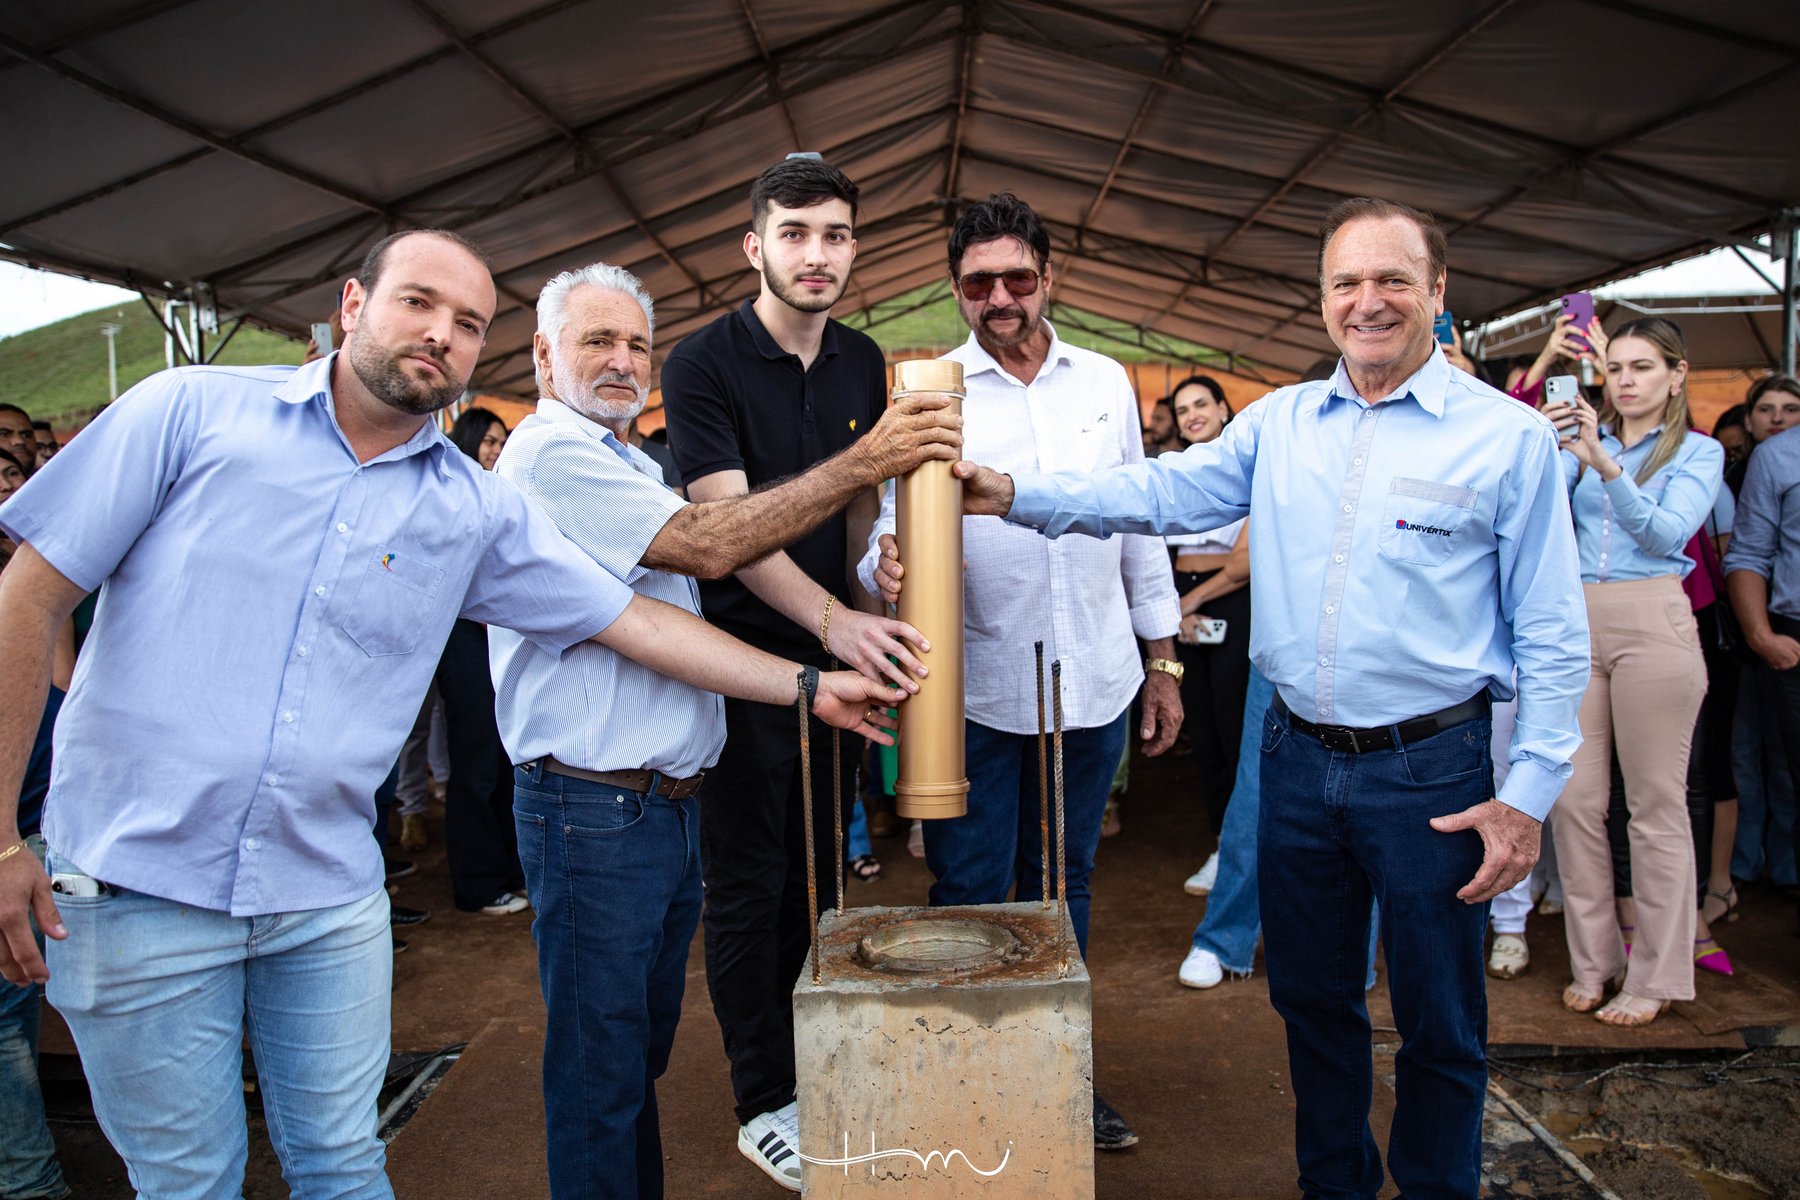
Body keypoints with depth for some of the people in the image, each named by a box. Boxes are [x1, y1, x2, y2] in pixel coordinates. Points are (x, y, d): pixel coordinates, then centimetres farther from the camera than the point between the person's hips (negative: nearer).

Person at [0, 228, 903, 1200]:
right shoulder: (193, 410, -6)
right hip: (137, 881, -2)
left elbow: (632, 619, 4)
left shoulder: (476, 511, 2)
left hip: (329, 893, 2)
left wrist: (808, 685, 1)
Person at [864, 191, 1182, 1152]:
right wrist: (886, 568, -33)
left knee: (1063, 885, 17)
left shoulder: (1106, 382, 8)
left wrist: (1162, 657, 11)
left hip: (1094, 685, 3)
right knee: (972, 898, 5)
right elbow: (893, 527, -9)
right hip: (974, 690, -3)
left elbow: (1139, 523, 12)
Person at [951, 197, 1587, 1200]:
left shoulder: (1509, 435, -6)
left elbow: (1553, 637, -6)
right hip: (1299, 757, 4)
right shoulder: (1280, 423, 5)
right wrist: (1017, 497, -16)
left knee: (1441, 1023, 12)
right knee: (1312, 999, 19)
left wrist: (1529, 793, -10)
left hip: (1429, 769, -4)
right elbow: (1164, 491, -3)